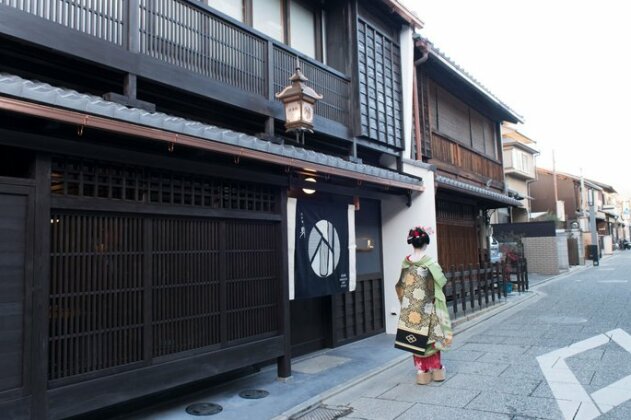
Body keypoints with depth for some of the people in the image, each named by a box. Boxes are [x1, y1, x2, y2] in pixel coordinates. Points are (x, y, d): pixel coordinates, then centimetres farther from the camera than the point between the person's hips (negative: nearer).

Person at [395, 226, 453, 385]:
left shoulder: (406, 262, -2)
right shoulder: (429, 262, -13)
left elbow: (401, 285, 4)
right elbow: (441, 282, -8)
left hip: (410, 308, 3)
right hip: (427, 307, -3)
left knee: (417, 339, 9)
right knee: (431, 337, 11)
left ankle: (422, 373, 15)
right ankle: (435, 371, 21)